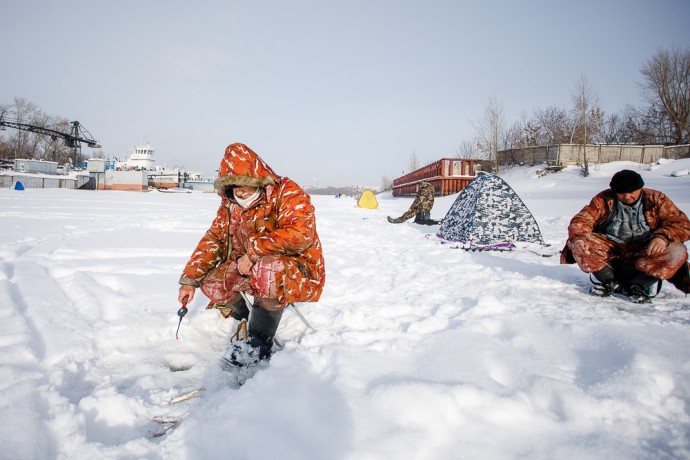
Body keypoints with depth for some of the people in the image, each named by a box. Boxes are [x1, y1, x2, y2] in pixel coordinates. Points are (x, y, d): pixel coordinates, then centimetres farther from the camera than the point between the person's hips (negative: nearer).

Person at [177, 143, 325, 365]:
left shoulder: (287, 193, -16)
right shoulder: (230, 206, 4)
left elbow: (300, 234, -30)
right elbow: (213, 239, 10)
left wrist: (254, 251, -27)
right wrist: (190, 279, 2)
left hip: (299, 272, -7)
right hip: (251, 270, 7)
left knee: (267, 269, -38)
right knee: (213, 283, -10)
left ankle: (260, 343, -18)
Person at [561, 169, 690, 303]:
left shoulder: (656, 199, -1)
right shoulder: (604, 199, -2)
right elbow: (580, 221, -7)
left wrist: (663, 237, -32)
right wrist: (582, 237, -31)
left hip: (644, 252, 0)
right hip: (610, 250, 1)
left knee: (677, 252, -29)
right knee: (579, 243, -25)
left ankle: (638, 284, -15)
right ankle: (610, 281, -14)